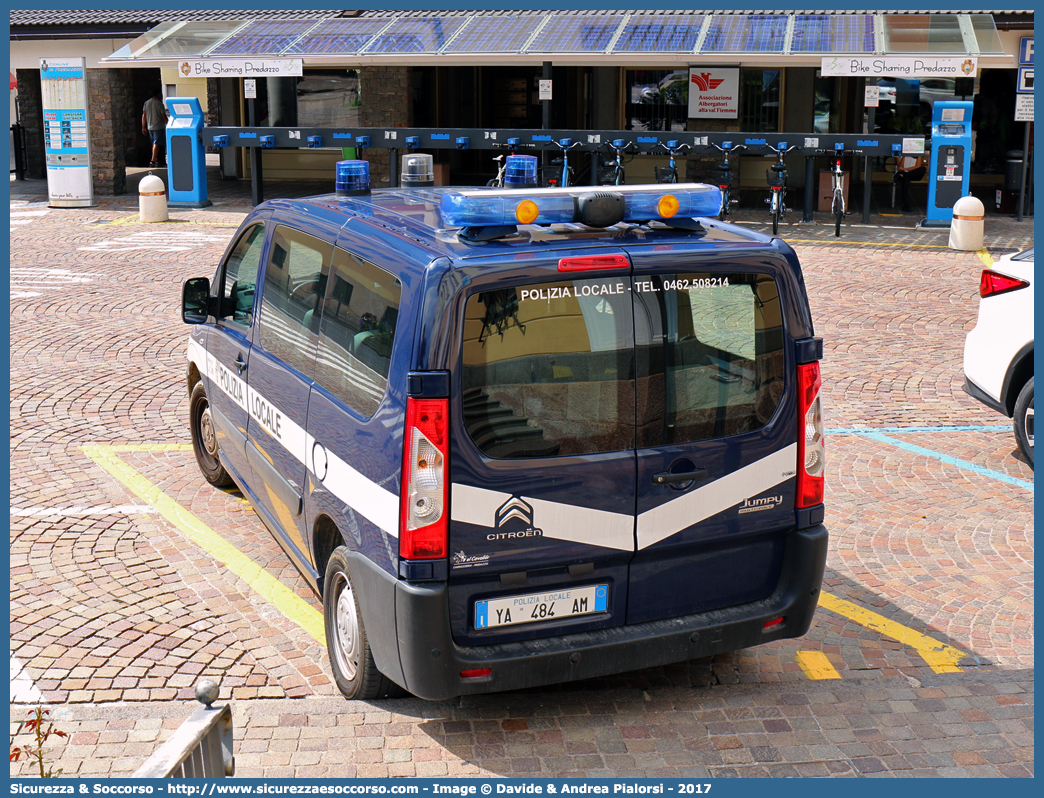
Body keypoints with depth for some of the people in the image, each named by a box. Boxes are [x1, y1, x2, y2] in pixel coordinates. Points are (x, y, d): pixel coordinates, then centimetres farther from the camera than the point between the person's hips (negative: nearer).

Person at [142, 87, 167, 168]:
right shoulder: (159, 103, -11)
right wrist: (167, 125, 2)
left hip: (150, 127, 6)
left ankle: (156, 159, 20)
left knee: (154, 143, 16)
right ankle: (153, 161, -9)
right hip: (158, 127, -6)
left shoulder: (146, 103, 6)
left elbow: (144, 116, 7)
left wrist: (143, 127, 12)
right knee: (156, 144, -4)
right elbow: (164, 116, -10)